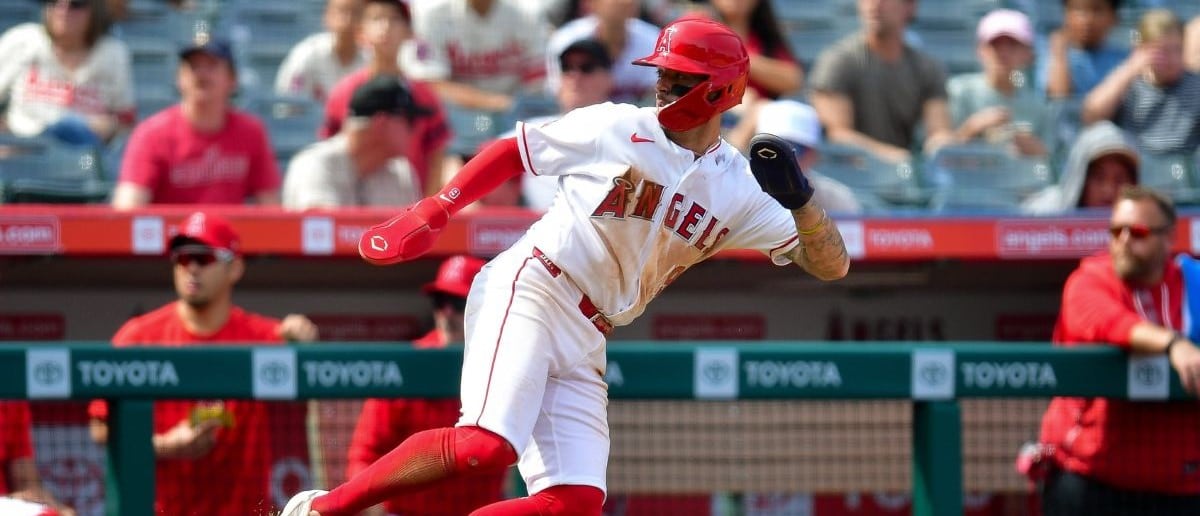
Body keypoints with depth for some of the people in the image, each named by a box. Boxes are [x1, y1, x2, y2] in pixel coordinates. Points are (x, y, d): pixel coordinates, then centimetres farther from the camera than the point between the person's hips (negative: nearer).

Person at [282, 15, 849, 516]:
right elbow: (514, 150, 9)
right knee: (488, 444, -28)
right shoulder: (615, 128, -2)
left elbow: (831, 265, 1)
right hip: (525, 291, -5)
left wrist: (799, 197, -18)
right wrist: (433, 212, -1)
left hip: (585, 342, 5)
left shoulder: (739, 190, 5)